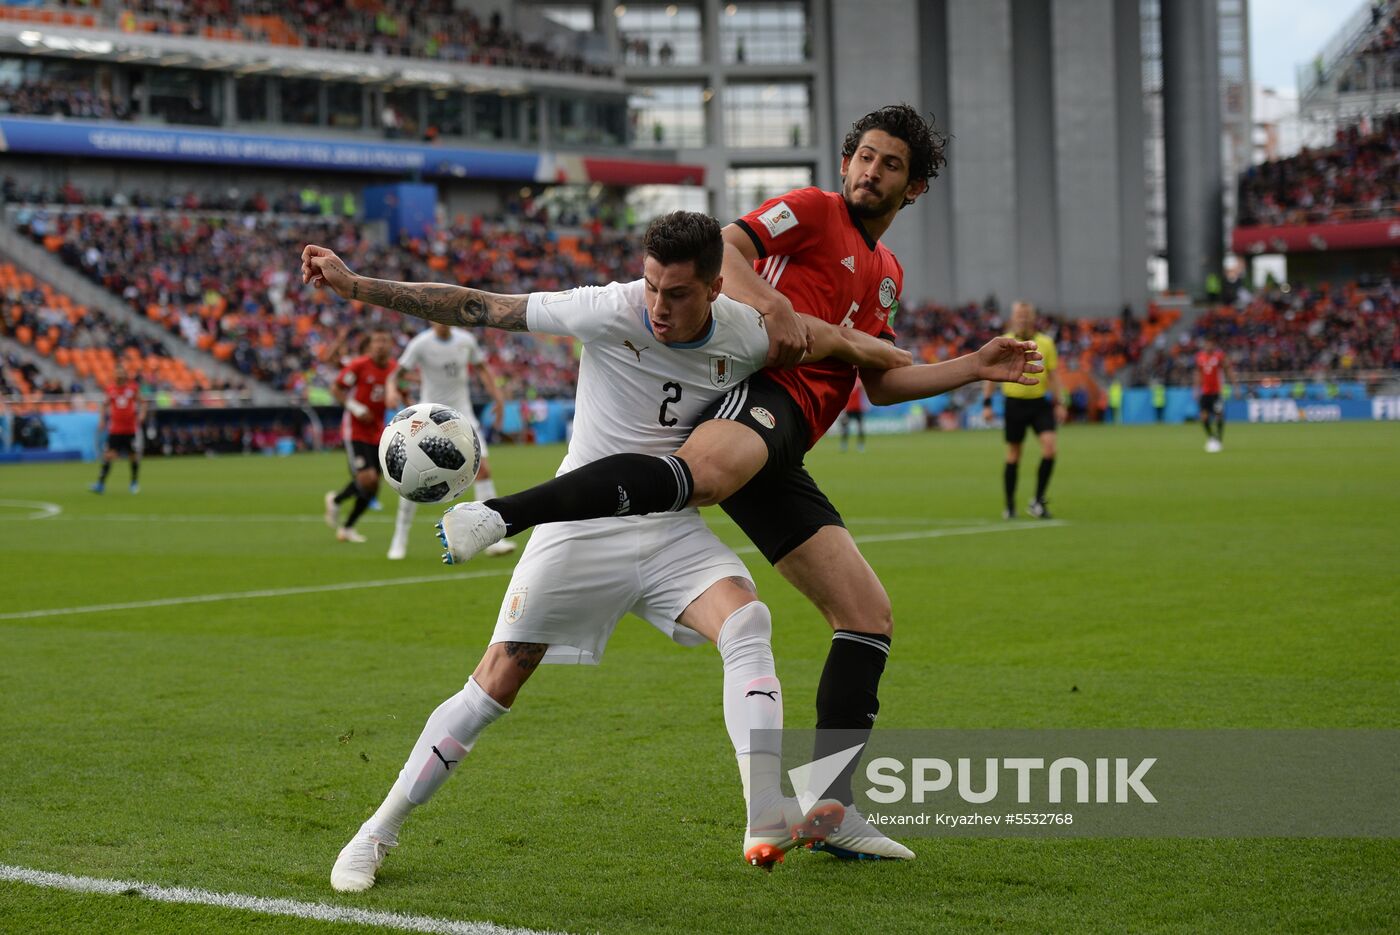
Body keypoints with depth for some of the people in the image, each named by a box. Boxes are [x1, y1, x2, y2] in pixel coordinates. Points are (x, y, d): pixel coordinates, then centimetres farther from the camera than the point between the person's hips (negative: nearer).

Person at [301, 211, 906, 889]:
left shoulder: (747, 337, -8)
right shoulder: (608, 312, -18)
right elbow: (478, 308, -16)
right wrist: (355, 285, -19)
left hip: (673, 528, 3)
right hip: (585, 522, -2)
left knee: (748, 623, -25)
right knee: (496, 682, -5)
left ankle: (767, 823, -32)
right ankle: (378, 834, 9)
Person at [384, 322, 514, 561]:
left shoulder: (466, 340, -1)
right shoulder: (421, 344, -11)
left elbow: (483, 367, 16)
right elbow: (397, 373, -12)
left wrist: (497, 397, 9)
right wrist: (392, 390, -33)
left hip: (462, 415, 3)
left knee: (483, 468, -9)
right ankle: (400, 539, 10)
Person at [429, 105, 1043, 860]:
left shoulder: (887, 273, 32)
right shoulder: (815, 210, 9)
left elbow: (880, 381, 35)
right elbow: (722, 245, -5)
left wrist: (976, 367, 30)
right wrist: (773, 308, -21)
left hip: (782, 456, 8)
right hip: (758, 391, -8)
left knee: (869, 615, 3)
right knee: (705, 473, -45)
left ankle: (829, 806, 4)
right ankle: (498, 514, -57)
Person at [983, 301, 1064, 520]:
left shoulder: (1045, 342, 3)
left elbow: (1053, 375, 8)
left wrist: (1058, 403, 1)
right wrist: (986, 403, 0)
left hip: (1040, 403, 1)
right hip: (1014, 404, -1)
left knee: (1050, 446, -16)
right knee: (1013, 456, 5)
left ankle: (1038, 500, -5)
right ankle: (1010, 506, 16)